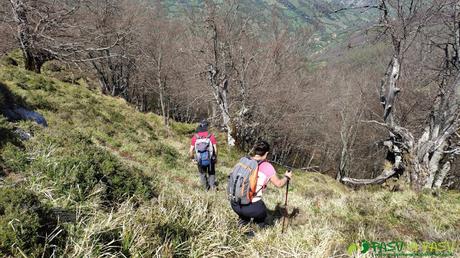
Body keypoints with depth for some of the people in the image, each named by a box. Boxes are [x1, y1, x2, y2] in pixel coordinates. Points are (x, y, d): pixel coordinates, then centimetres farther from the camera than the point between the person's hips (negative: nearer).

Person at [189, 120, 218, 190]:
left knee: (202, 173, 26)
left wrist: (192, 158, 10)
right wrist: (215, 157, 7)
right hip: (210, 159, -1)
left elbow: (191, 151, -7)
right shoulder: (211, 136, -12)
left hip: (200, 160, 1)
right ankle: (212, 186, 21)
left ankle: (206, 187, 39)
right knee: (211, 173, 26)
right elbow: (215, 149, -9)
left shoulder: (195, 137, -9)